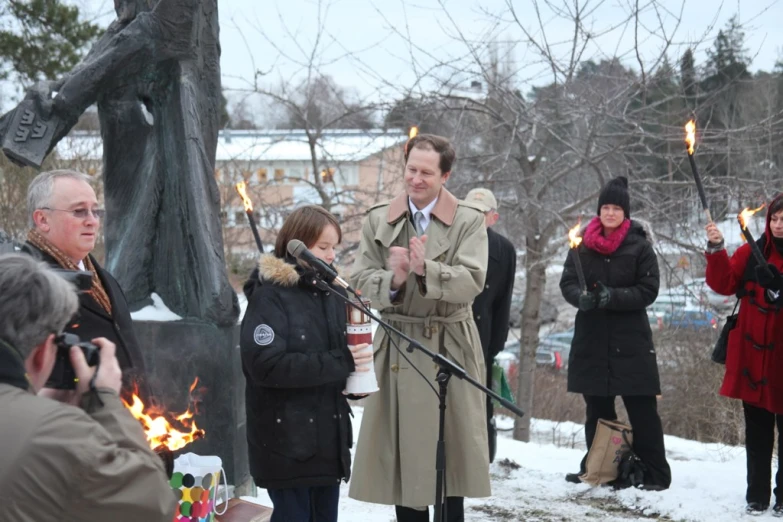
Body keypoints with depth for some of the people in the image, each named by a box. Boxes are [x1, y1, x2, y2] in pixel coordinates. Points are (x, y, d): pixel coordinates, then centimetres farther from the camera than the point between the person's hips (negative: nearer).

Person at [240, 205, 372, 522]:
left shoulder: (331, 293, 11)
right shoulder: (269, 296, -11)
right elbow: (266, 365, -22)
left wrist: (357, 362, -6)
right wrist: (340, 363, -22)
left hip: (328, 437, 7)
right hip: (287, 441, -7)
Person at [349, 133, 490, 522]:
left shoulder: (469, 221, -1)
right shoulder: (378, 219, 6)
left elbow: (472, 282, -12)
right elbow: (361, 282, 0)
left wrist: (427, 268, -26)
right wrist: (394, 279, -20)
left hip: (450, 348, -2)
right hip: (398, 348, 2)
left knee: (448, 453, 1)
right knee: (402, 452, 5)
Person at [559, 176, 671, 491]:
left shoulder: (640, 246, -3)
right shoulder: (583, 244, 5)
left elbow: (649, 290, -6)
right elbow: (567, 282, 5)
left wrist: (614, 296, -21)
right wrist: (581, 297, -17)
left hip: (631, 339, -3)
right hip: (591, 337, 3)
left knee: (641, 409, -4)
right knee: (597, 408, 13)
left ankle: (656, 474, 1)